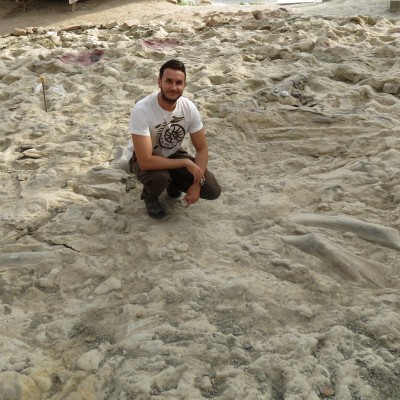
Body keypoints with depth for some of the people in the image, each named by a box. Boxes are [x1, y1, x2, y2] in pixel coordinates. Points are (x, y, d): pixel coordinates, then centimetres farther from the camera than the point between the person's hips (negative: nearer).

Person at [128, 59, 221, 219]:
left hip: (173, 154, 4)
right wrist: (185, 163, -32)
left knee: (212, 190, -12)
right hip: (143, 158, -4)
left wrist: (197, 183, -20)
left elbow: (202, 149, -8)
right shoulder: (142, 110, -35)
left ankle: (173, 182, 18)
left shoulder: (189, 108, -19)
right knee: (159, 177, -39)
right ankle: (150, 196, -1)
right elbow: (145, 161, -39)